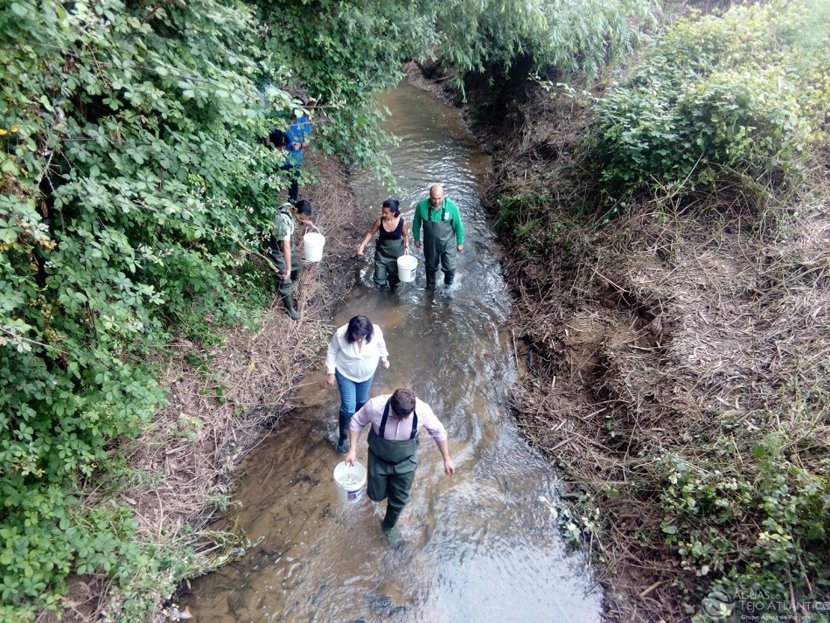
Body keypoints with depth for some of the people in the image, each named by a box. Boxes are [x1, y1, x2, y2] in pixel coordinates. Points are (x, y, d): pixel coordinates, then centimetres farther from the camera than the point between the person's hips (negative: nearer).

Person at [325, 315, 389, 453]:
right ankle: (343, 437, 25)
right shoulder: (340, 334, -34)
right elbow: (332, 352, -14)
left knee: (361, 401, 24)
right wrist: (330, 372, -9)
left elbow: (381, 345, -5)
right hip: (345, 374, -2)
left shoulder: (375, 332, -30)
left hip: (367, 374, 3)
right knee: (348, 407, 1)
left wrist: (384, 359, 11)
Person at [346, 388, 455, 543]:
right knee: (376, 495, 18)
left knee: (399, 500, 15)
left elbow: (439, 432, -11)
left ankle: (389, 526, 48)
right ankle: (376, 483, 56)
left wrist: (447, 459, -2)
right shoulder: (375, 406, -35)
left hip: (405, 462, 1)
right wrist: (352, 449, -17)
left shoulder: (423, 410, -32)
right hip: (378, 459, 0)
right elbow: (357, 422, -12)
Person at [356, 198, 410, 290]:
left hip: (396, 253, 0)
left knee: (395, 276, 17)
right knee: (379, 278, 2)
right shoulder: (379, 221, -18)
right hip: (382, 253, 0)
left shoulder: (402, 222, -20)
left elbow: (405, 235, -1)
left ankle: (391, 287, 52)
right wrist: (362, 245, -11)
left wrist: (406, 244, -15)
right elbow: (370, 233, -4)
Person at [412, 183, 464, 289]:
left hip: (448, 243, -1)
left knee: (449, 267, 3)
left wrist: (460, 242, 0)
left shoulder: (451, 206, -24)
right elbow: (416, 222, -3)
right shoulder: (422, 206, -22)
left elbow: (458, 225, -9)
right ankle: (430, 287, 49)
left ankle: (448, 285, 38)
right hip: (430, 244, 1)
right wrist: (416, 239, 6)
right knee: (431, 267, 21)